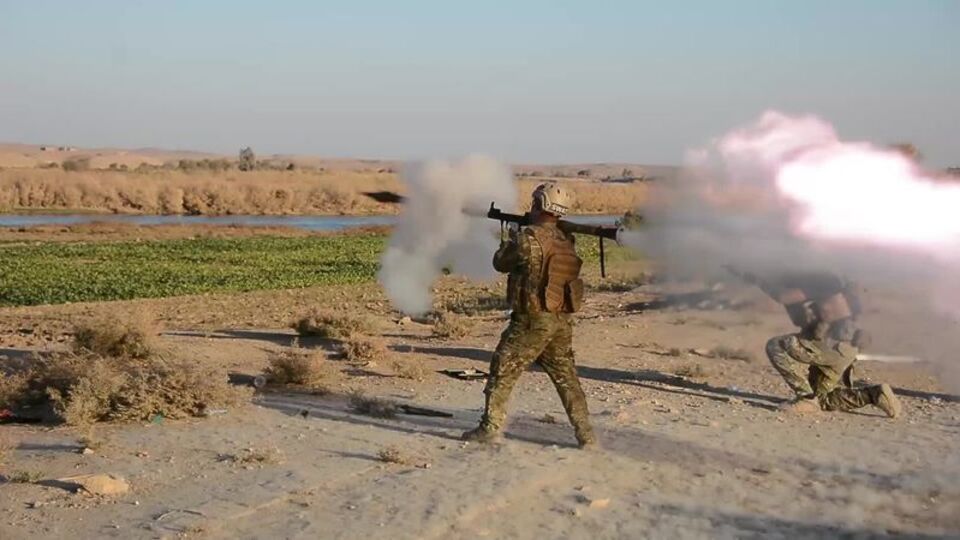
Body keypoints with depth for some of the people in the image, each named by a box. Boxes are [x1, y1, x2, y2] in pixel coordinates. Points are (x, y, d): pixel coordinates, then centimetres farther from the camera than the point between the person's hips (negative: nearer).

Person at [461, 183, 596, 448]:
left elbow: (501, 263, 0)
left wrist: (511, 239, 18)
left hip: (533, 319, -7)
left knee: (503, 371, 4)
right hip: (563, 319, 7)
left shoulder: (529, 238, -14)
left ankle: (490, 428, 6)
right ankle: (586, 434, 12)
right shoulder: (565, 240, 8)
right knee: (566, 376, 14)